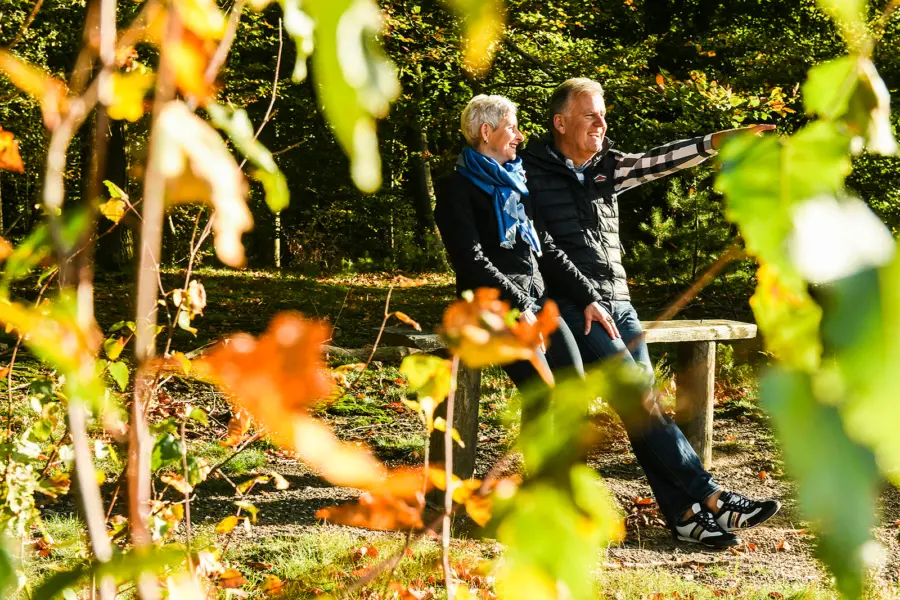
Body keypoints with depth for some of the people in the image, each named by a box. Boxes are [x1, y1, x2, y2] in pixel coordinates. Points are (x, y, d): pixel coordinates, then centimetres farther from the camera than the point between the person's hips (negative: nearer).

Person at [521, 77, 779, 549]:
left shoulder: (609, 167, 16)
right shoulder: (531, 172, 0)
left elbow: (655, 163, 1)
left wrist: (716, 141, -14)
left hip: (617, 302, 6)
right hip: (569, 306, -6)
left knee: (643, 399, -7)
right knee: (637, 395, -19)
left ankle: (683, 512, -14)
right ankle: (711, 498, -24)